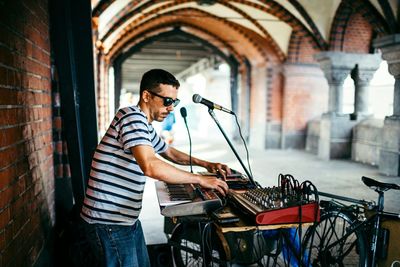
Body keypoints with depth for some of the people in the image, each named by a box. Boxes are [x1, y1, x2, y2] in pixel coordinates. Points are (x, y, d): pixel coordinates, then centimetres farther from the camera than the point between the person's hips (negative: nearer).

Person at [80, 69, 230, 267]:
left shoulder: (145, 126, 12)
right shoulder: (132, 117, -19)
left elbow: (170, 153, 27)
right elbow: (150, 166, -33)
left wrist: (204, 164, 15)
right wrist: (199, 179, -24)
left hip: (127, 219, 10)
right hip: (109, 222, -9)